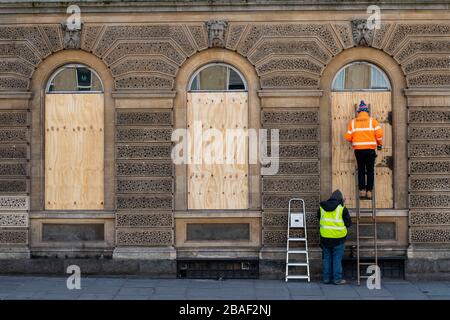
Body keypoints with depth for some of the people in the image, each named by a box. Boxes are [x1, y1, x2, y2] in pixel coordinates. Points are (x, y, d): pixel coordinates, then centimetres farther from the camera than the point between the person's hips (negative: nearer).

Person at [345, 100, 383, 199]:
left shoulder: (353, 122, 4)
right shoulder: (372, 120, 0)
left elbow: (348, 137, 2)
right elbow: (379, 133, -9)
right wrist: (380, 143, 6)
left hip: (358, 149, 1)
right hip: (370, 149, -1)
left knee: (361, 170, 12)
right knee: (370, 170, 8)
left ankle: (362, 190, 6)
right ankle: (369, 191, 5)